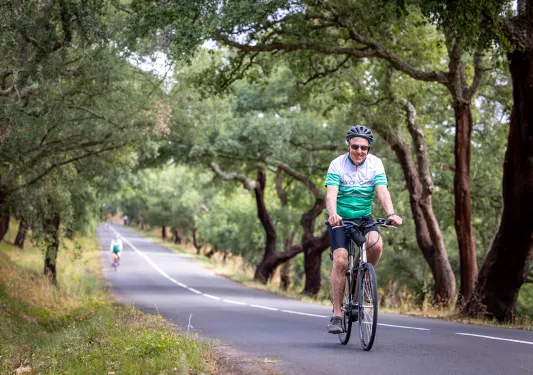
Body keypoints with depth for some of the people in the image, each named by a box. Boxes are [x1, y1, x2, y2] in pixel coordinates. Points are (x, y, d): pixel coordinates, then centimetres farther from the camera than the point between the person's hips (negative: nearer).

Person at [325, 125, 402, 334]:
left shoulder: (375, 164, -7)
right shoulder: (337, 165, -12)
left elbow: (382, 192, -18)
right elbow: (331, 194, -24)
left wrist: (391, 214, -37)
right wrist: (332, 214, -45)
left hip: (364, 217, 2)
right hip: (340, 219, -2)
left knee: (376, 244, -29)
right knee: (340, 260, -17)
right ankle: (337, 314, -9)